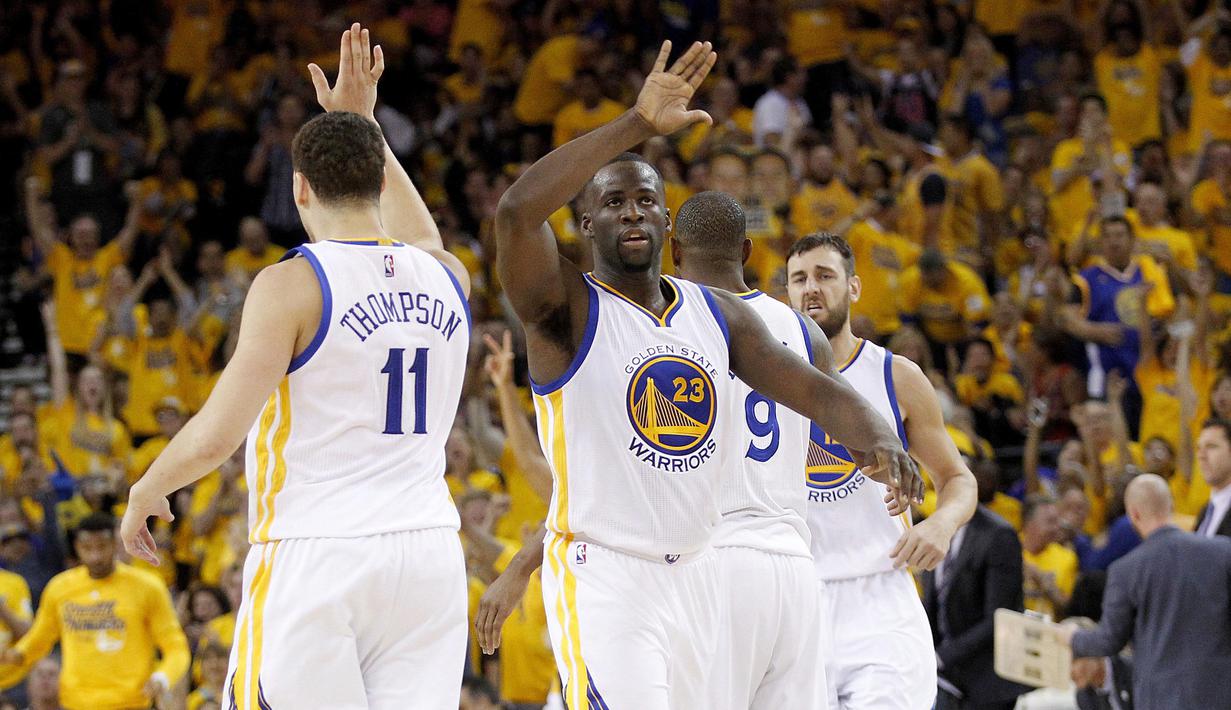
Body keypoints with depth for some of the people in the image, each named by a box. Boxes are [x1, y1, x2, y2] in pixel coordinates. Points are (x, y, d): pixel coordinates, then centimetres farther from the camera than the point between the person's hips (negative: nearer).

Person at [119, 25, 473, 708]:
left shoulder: (292, 285, -8)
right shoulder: (446, 278, 8)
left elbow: (214, 438, -13)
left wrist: (144, 492, 6)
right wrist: (362, 124, 41)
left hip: (314, 558, -5)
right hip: (429, 554, 5)